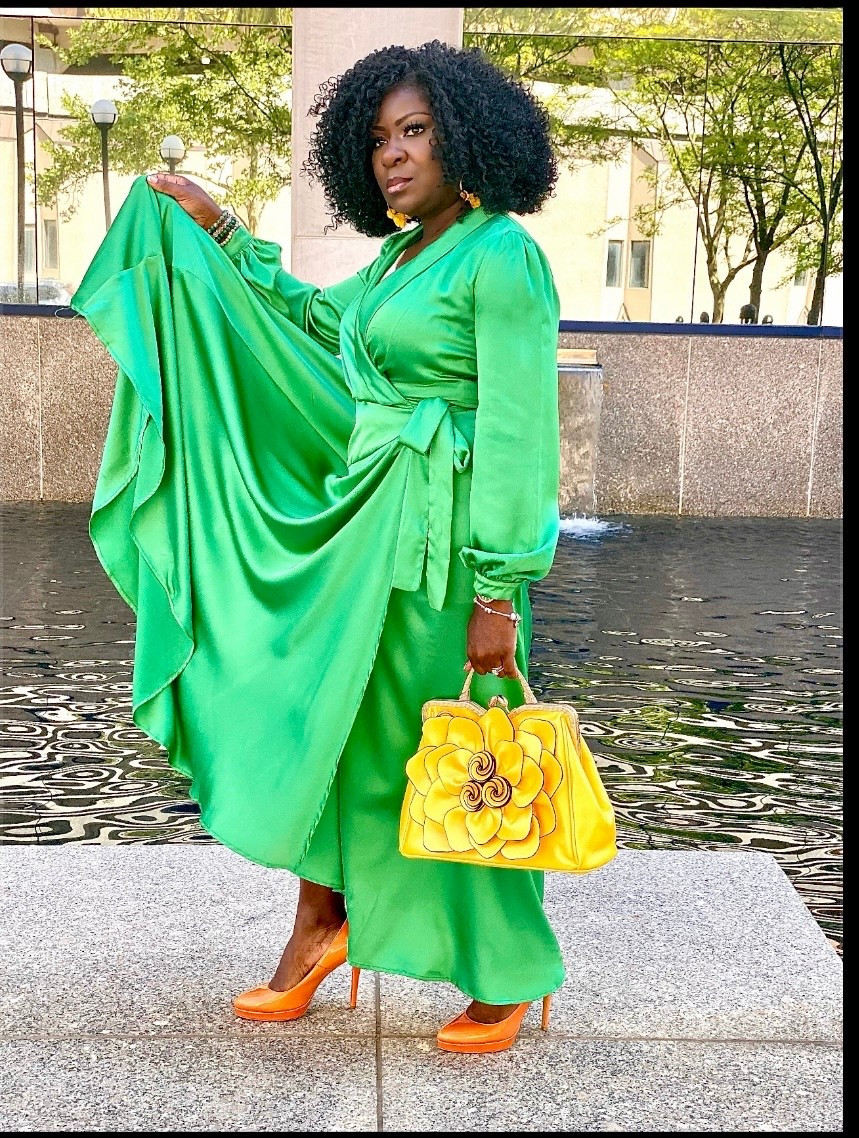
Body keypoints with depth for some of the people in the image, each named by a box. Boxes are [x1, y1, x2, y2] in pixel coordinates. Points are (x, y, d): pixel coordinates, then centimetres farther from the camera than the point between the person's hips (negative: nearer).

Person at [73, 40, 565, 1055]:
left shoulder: (502, 255, -13)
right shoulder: (401, 256, 13)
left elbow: (517, 433, -17)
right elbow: (313, 319, 32)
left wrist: (497, 592, -20)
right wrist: (219, 235, 31)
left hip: (445, 539, -8)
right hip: (362, 516, 9)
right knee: (324, 711, 13)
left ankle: (506, 979, 20)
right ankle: (321, 925, 29)